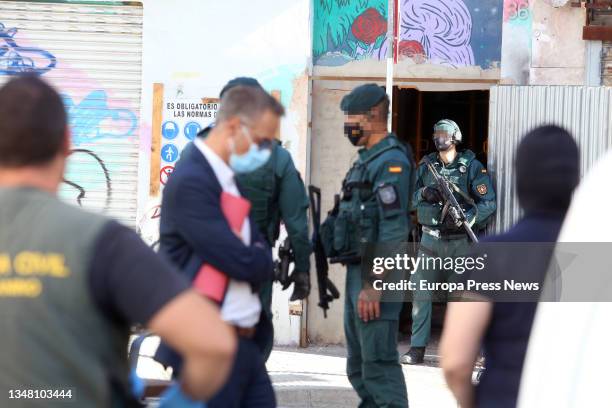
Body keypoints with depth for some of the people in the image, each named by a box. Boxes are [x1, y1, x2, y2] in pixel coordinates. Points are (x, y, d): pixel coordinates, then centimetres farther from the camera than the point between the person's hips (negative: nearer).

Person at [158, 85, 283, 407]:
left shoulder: (227, 177, 13)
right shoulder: (191, 182, -17)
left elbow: (259, 256, 15)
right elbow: (242, 262, -19)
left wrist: (258, 261, -7)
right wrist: (264, 262, 1)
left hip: (246, 342, 9)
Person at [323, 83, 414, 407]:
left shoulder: (391, 161, -14)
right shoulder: (367, 159, 18)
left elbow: (394, 228, -21)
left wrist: (373, 284, -25)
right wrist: (358, 280, 19)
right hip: (358, 271, 10)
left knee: (378, 362, -11)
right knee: (358, 366, 15)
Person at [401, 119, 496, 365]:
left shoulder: (472, 167, -2)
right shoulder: (426, 166, 10)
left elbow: (489, 203, -6)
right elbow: (410, 196, 14)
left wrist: (466, 218, -21)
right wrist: (424, 194, -8)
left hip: (460, 241, -3)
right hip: (430, 239, 3)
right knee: (421, 292, -2)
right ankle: (417, 348, 2)